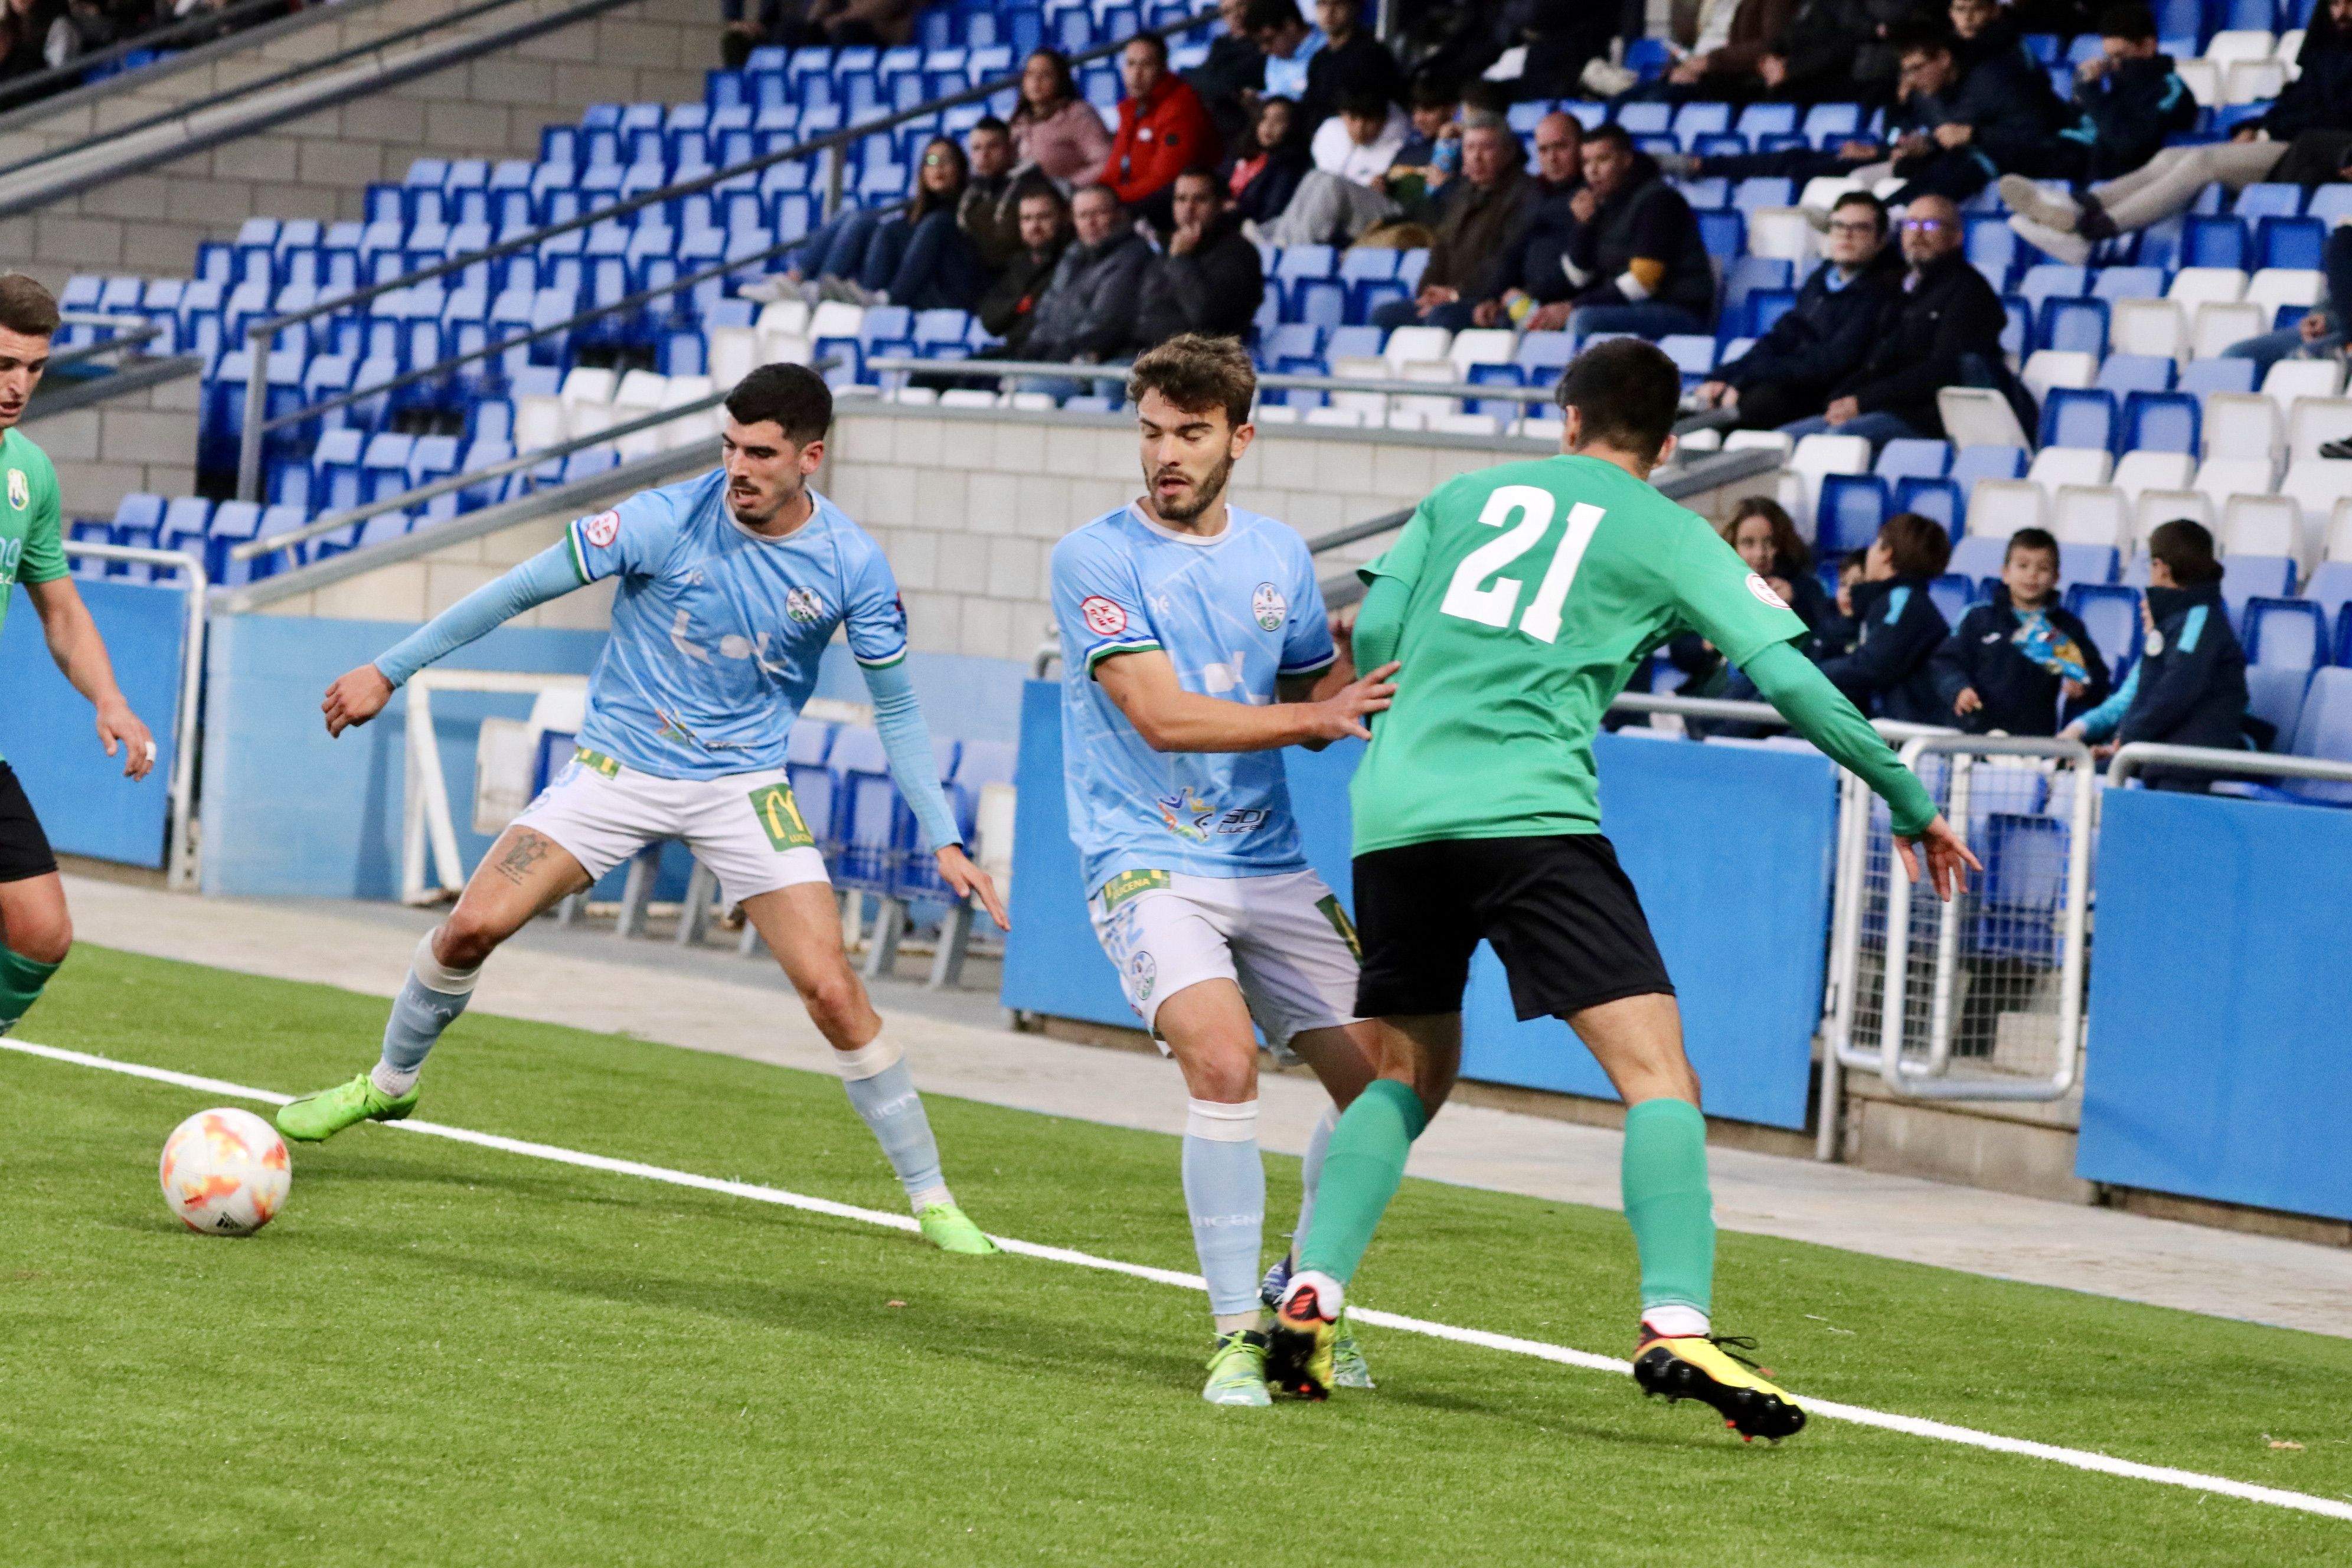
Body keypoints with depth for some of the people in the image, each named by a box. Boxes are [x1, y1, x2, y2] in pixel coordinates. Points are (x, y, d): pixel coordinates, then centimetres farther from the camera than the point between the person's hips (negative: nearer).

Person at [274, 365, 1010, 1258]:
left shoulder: (851, 565, -10)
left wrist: (944, 842, -5)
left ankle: (931, 1200, 0)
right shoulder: (669, 519, -15)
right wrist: (389, 671, -5)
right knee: (472, 925, -10)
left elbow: (896, 709, 2)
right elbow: (523, 588, -8)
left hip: (742, 785, 0)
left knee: (831, 990, -13)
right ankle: (389, 1084, 20)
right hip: (618, 771, 0)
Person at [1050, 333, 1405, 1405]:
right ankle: (1237, 1333, -18)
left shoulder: (1280, 556, 10)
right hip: (1148, 865, -6)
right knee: (1222, 1060, -27)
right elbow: (1162, 716, -16)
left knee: (1380, 1076, 0)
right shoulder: (1095, 559, -8)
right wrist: (1315, 719, -22)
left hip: (1271, 866, 6)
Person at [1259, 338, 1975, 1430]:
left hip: (1393, 814, 5)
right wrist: (1909, 802, 14)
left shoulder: (1463, 496, 20)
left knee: (1408, 1071, 21)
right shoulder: (1668, 536, 10)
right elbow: (1791, 679, 4)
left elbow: (1373, 635, 15)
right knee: (1657, 1074, -7)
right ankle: (1674, 1325, -24)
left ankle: (1311, 1293, 6)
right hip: (1530, 814, -5)